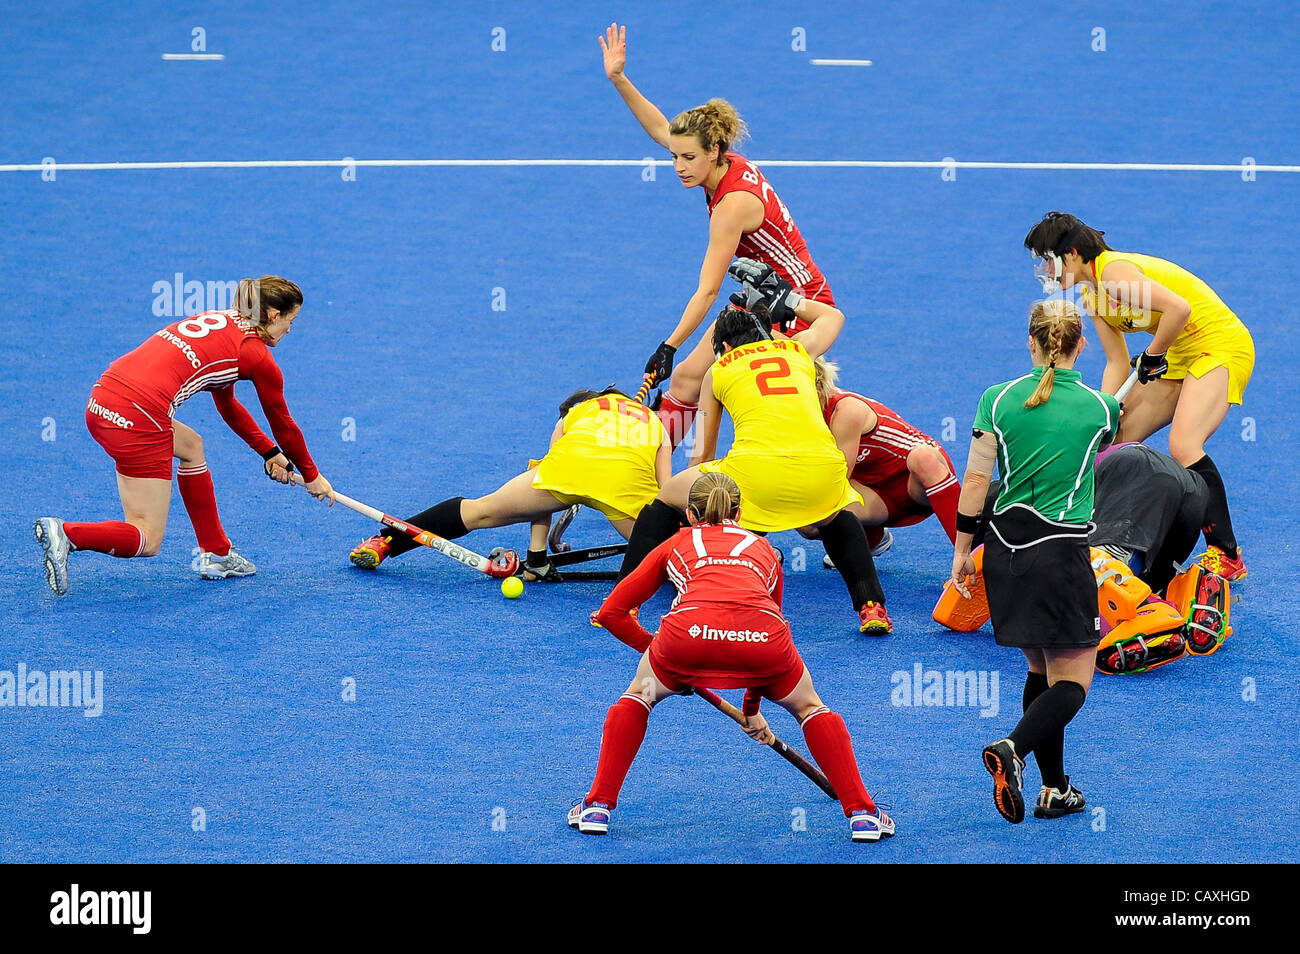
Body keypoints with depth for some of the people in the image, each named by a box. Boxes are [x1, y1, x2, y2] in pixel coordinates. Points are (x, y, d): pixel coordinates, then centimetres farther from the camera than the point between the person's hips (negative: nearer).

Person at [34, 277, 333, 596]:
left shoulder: (218, 321, 24)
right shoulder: (256, 355, 2)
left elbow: (228, 407, 37)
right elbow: (284, 426, 15)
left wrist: (270, 452, 44)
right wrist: (312, 476, 31)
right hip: (138, 418, -9)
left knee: (191, 446, 32)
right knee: (147, 540, 1)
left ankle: (216, 554, 34)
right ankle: (66, 534, -20)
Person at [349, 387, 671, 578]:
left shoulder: (575, 411, 40)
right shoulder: (656, 423, 40)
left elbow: (539, 492, 35)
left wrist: (536, 556, 39)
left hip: (572, 461, 1)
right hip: (632, 477, -1)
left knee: (482, 511, 18)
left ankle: (386, 541, 19)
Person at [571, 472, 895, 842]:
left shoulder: (676, 544, 33)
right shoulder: (762, 548, 38)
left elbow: (611, 612, 28)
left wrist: (655, 648, 41)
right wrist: (752, 709, 58)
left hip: (689, 631, -1)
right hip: (761, 633, 1)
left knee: (638, 697, 31)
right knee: (809, 707, 29)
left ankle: (597, 807, 24)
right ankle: (862, 814, 22)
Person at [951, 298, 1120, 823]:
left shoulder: (999, 400, 1)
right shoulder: (1100, 407, -1)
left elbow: (975, 480, -1)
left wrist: (962, 550, 8)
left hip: (1005, 545, 4)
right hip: (1061, 550, -4)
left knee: (1041, 671, 17)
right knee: (1072, 682, -1)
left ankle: (1054, 789, 16)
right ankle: (1012, 748, -28)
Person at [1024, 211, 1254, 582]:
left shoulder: (1114, 270, -20)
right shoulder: (1092, 295, 10)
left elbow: (1179, 308, -32)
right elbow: (1117, 364, 10)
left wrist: (1152, 356, -18)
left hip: (1221, 346, -10)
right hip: (1179, 358, 10)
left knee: (1182, 447, -26)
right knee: (1116, 440, 8)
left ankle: (1227, 555, -19)